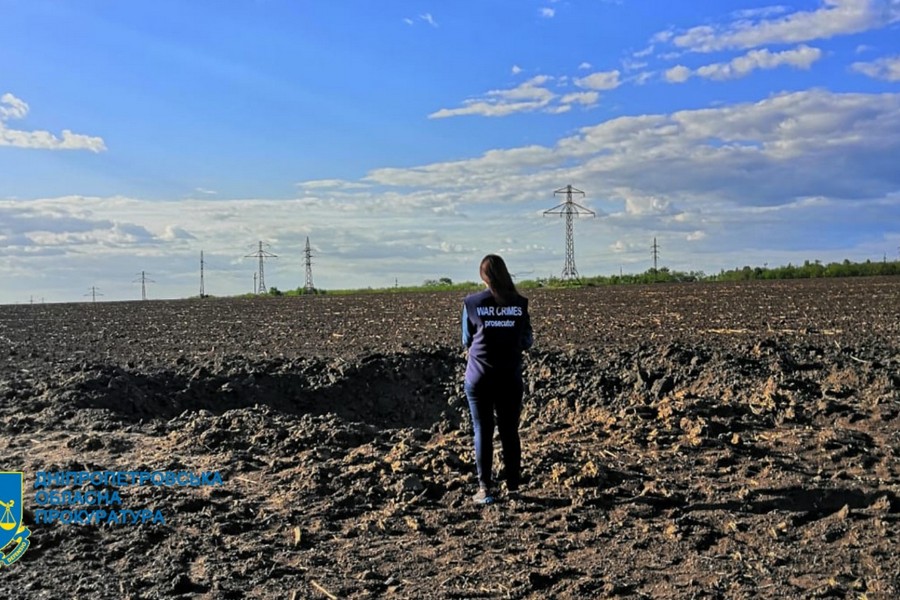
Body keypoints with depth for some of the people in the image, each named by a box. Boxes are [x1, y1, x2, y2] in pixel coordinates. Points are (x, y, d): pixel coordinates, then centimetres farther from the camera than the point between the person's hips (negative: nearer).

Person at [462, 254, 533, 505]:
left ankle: (485, 489, 6)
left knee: (483, 432, 6)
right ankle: (513, 487, 15)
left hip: (480, 378, -1)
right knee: (510, 431, 11)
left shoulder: (471, 303, -6)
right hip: (510, 378, 1)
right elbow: (527, 342, 3)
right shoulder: (519, 303, -4)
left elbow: (467, 341, 4)